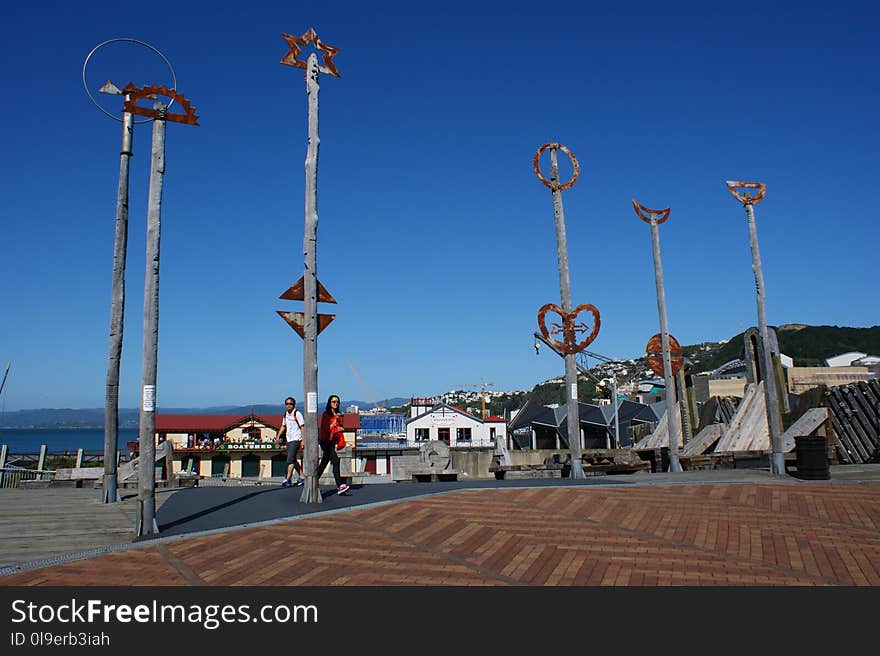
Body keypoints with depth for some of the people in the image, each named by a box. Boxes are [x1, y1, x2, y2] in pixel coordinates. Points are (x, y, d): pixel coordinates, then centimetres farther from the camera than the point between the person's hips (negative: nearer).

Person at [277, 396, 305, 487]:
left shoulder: (297, 414, -9)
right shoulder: (285, 414, 12)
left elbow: (302, 427, -11)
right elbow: (283, 426, 25)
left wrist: (303, 440, -17)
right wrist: (278, 436, 14)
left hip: (296, 439, -8)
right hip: (289, 439, 8)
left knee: (290, 459, -15)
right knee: (293, 460, 12)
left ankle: (287, 480, -17)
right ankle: (301, 477, 22)